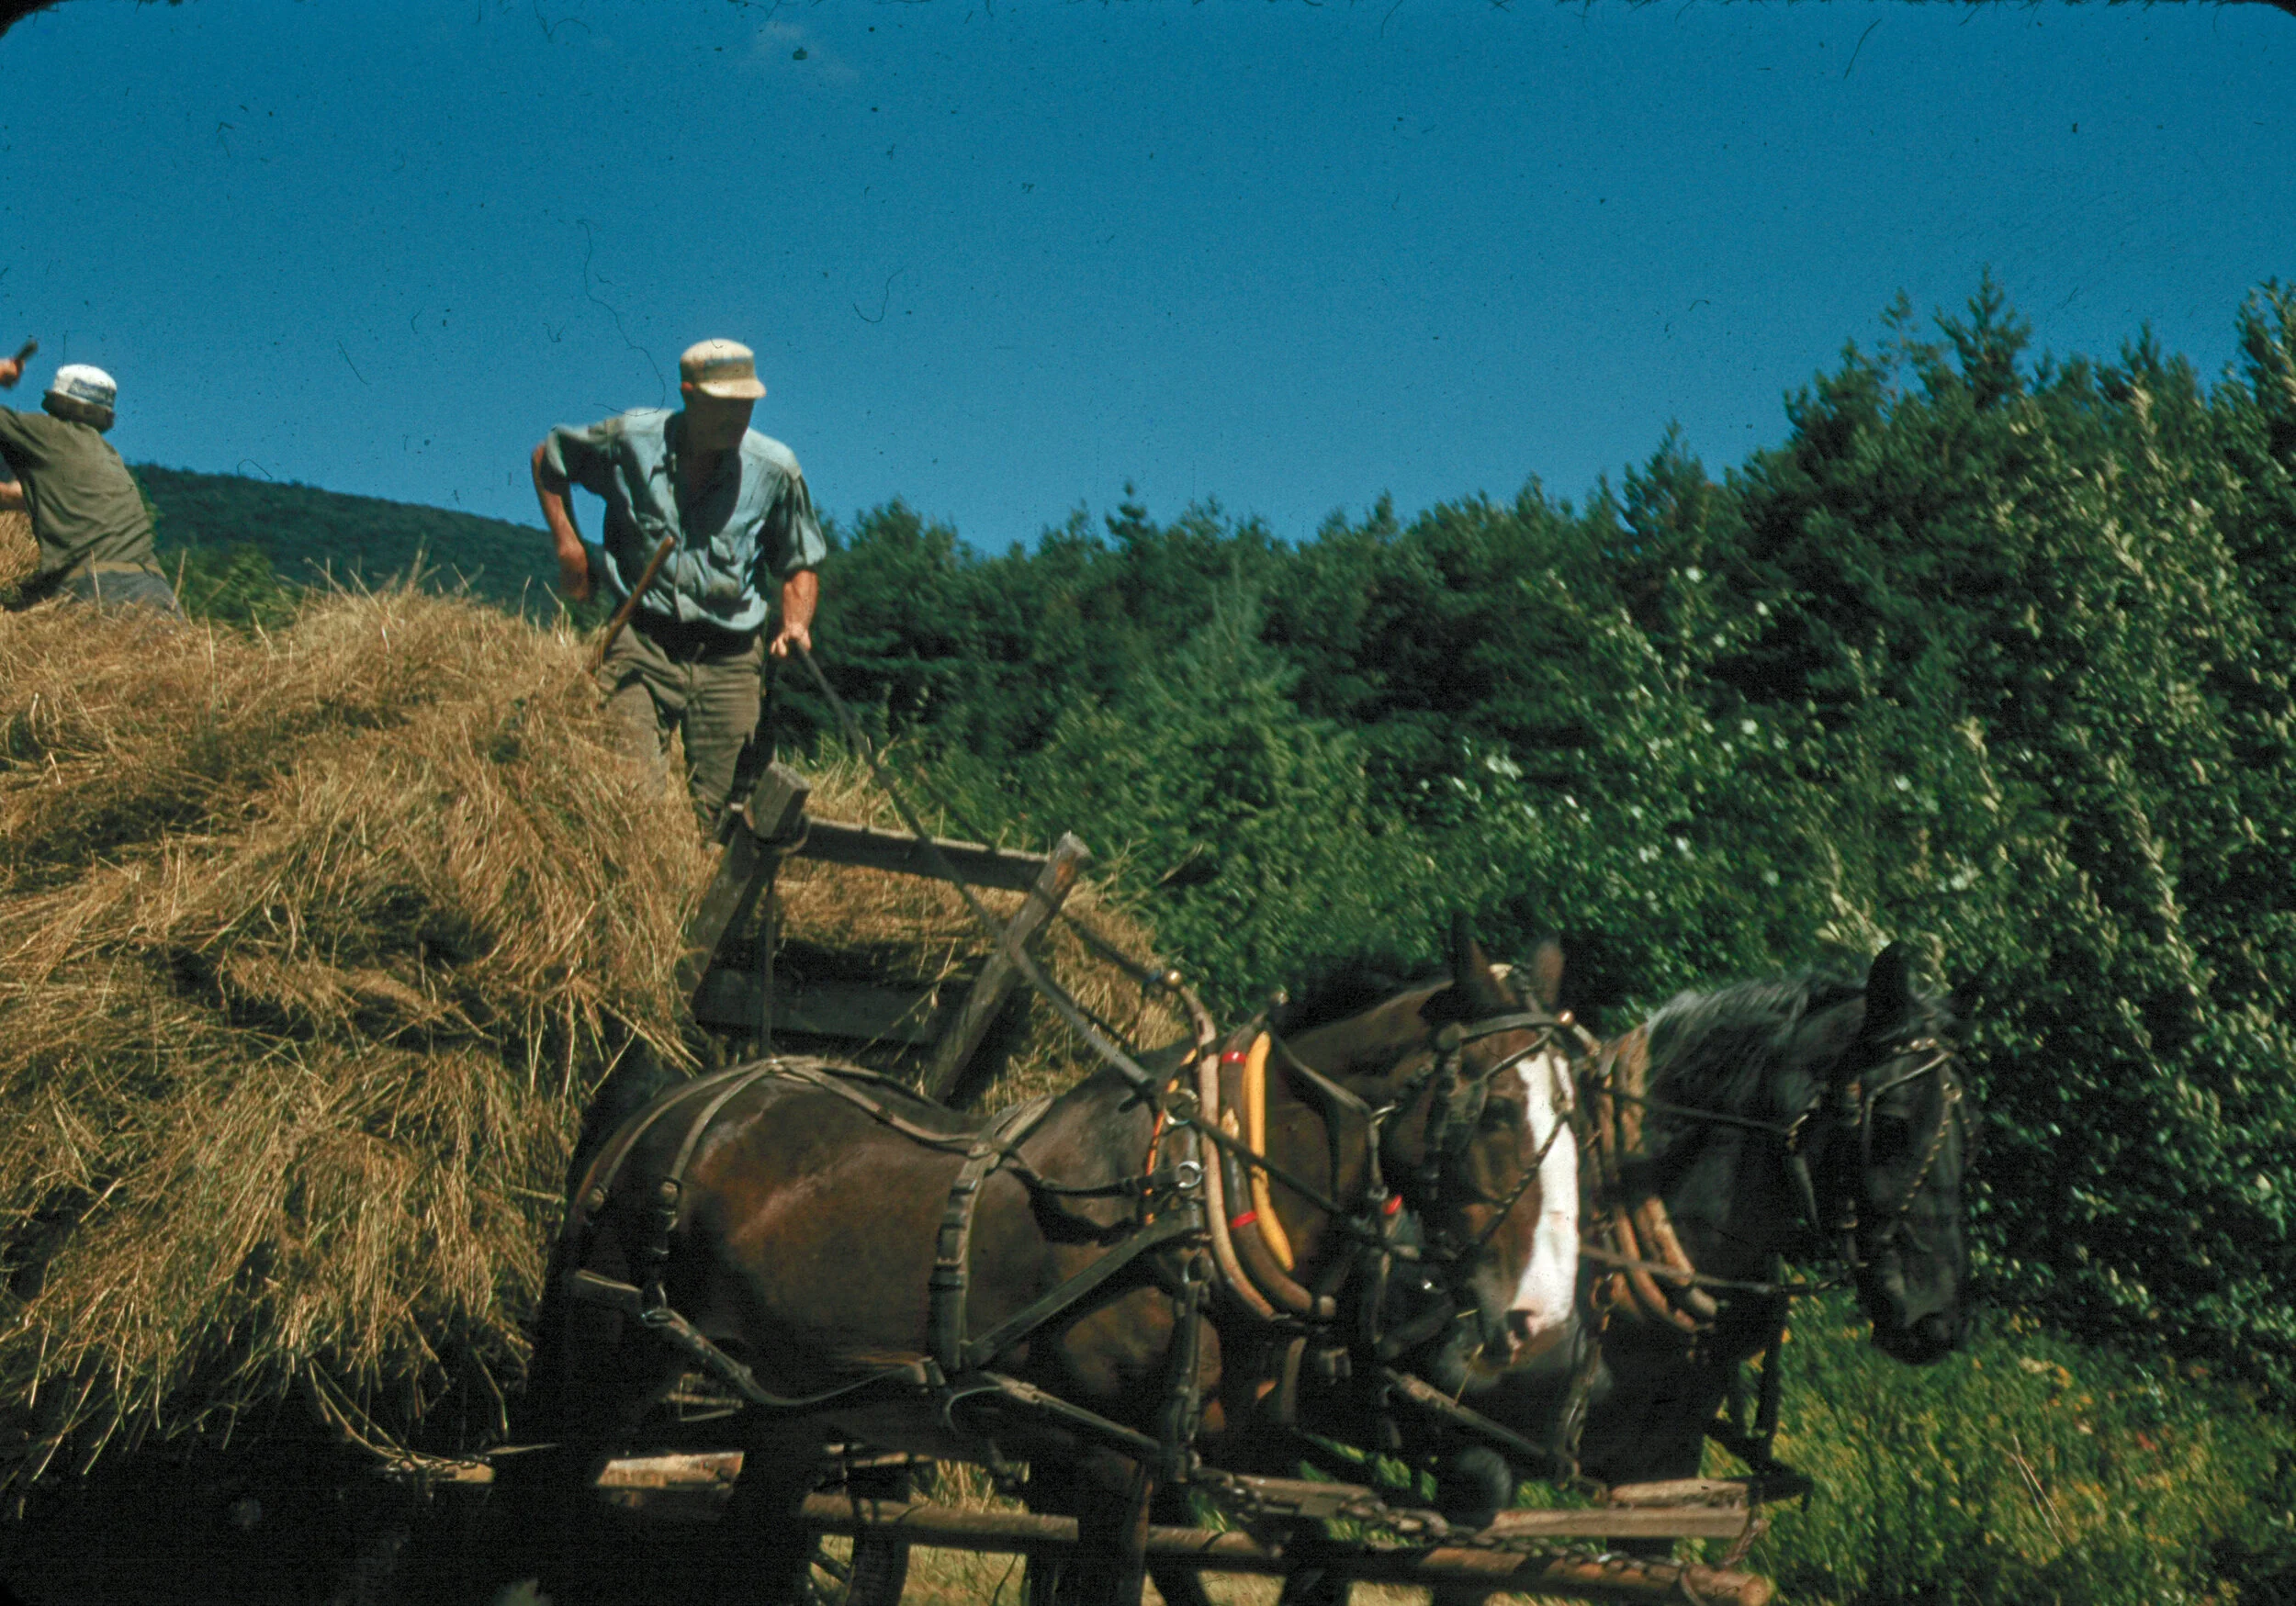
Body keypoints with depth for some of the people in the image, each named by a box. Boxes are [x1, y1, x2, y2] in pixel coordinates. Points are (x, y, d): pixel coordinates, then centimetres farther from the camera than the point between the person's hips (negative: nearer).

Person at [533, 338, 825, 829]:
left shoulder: (776, 469, -1)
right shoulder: (631, 439, -3)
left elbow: (801, 564, 12)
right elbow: (548, 457, 17)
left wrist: (795, 624, -7)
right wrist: (568, 545, 9)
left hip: (730, 657, 1)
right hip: (642, 641, -1)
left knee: (713, 814, 3)